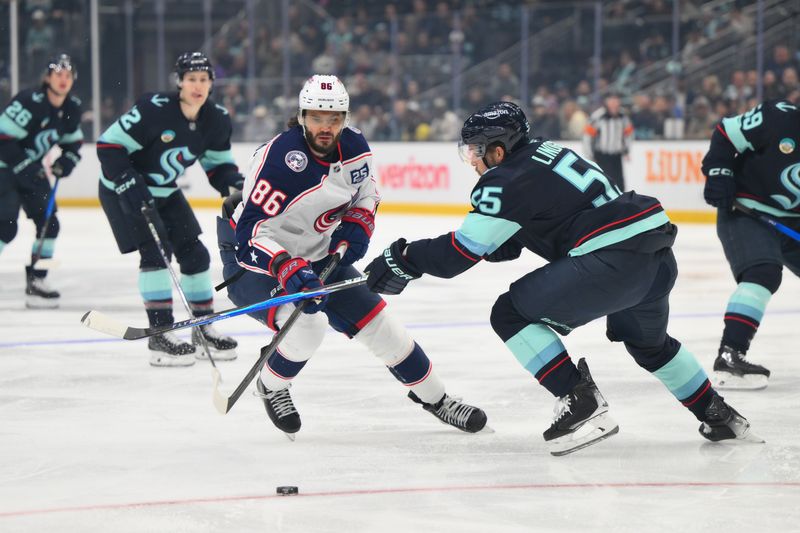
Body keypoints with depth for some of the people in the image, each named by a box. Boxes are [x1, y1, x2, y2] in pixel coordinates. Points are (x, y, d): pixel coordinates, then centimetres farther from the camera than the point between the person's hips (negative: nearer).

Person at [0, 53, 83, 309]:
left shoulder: (72, 109, -1)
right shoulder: (29, 102, -25)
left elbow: (73, 142, 15)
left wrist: (66, 161, -5)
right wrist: (25, 167, -28)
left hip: (34, 170, 8)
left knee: (49, 224, 3)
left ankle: (35, 281, 12)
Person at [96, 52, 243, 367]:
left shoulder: (217, 120, -8)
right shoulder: (154, 110, -27)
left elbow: (218, 164, 4)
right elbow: (108, 145, -24)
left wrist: (234, 184, -17)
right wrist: (129, 186, -31)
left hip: (165, 193, 7)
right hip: (123, 190, -7)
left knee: (194, 253, 5)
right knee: (155, 250, -19)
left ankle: (203, 329, 20)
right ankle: (160, 335, -15)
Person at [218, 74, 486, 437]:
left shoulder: (354, 148, -8)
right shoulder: (279, 158, -30)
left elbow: (366, 192, 14)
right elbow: (252, 230, -35)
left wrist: (356, 227, -6)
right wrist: (289, 270, -47)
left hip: (316, 254, 7)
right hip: (254, 259, -7)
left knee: (377, 321, 4)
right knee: (307, 325, -30)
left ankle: (432, 396, 22)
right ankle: (271, 387, 1)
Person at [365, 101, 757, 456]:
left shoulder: (508, 181, -6)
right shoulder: (543, 153, 21)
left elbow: (460, 253, -6)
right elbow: (505, 243, 26)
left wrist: (404, 259, 7)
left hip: (614, 260, -10)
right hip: (660, 257, 10)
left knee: (512, 314, 1)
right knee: (646, 341, 35)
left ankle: (581, 403, -5)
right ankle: (718, 416, 40)